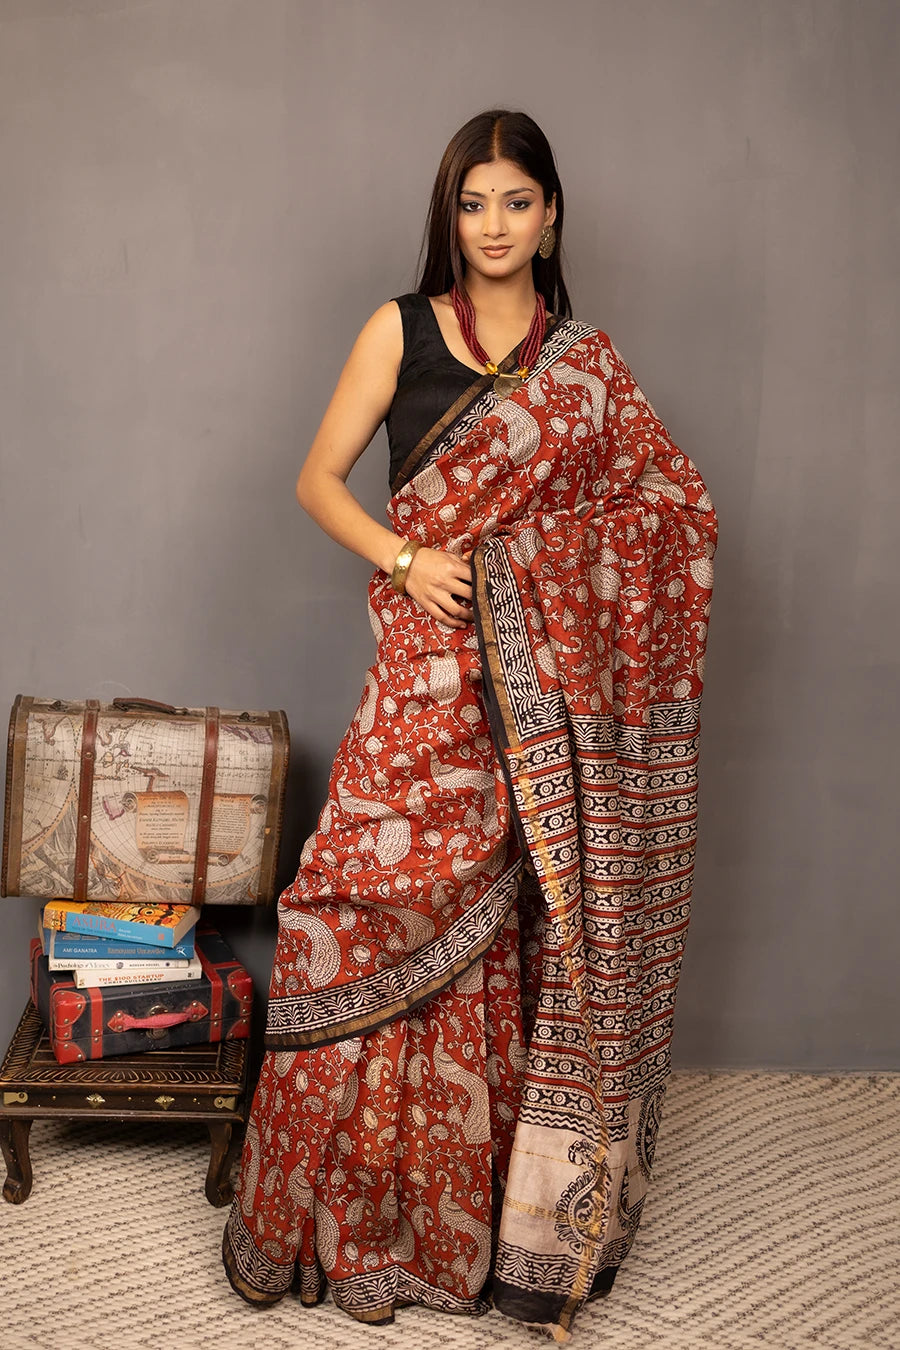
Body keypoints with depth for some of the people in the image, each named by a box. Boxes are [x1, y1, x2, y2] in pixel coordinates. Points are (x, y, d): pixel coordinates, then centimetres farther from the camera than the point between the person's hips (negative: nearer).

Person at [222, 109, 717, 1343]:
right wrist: (405, 557, -9)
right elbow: (318, 479, 7)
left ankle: (530, 1206, 20)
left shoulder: (587, 361, 10)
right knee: (397, 919, -4)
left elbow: (671, 513, 10)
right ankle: (367, 1215, 14)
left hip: (552, 681, 1)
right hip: (432, 677, -1)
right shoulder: (401, 331, 7)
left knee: (533, 933, 3)